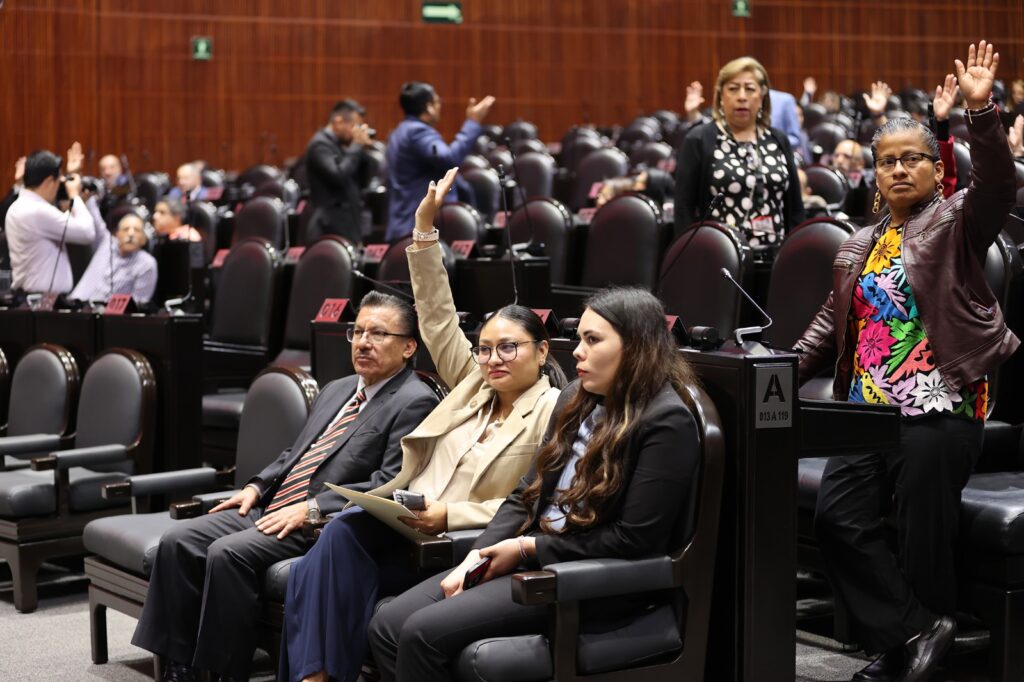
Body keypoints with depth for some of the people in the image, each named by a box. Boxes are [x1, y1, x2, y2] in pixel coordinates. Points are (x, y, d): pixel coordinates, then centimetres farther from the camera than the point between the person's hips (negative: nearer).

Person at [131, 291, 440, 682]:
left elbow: (389, 486, -16)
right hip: (269, 510, 9)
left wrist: (311, 508, -20)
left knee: (229, 552, -29)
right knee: (178, 542, -8)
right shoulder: (336, 390, 22)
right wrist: (257, 487, 9)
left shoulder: (414, 403, -6)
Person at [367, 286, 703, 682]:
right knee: (387, 626, -9)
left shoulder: (666, 422, -13)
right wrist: (476, 556, -3)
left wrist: (527, 549, -13)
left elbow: (633, 538, -18)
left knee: (423, 633, -22)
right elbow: (526, 495, 14)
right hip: (529, 559, 8)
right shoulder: (576, 401, 13)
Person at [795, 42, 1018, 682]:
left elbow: (998, 185, -17)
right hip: (866, 410, 6)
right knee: (839, 518, -5)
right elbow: (830, 326, 24)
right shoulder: (858, 245, 20)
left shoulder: (955, 222, 3)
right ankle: (916, 630, 1)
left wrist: (981, 112, -31)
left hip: (939, 410, -6)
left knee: (923, 531, -5)